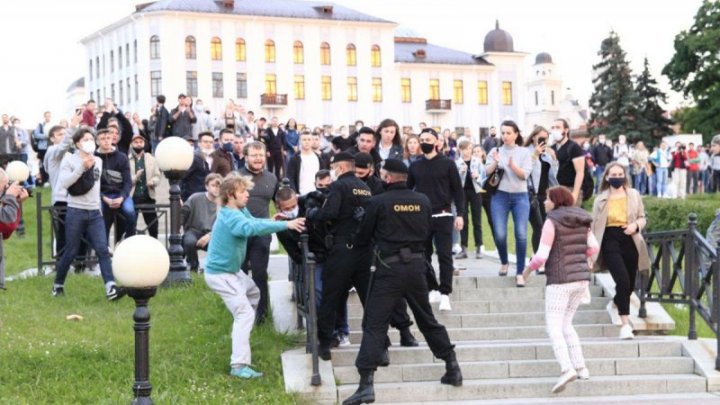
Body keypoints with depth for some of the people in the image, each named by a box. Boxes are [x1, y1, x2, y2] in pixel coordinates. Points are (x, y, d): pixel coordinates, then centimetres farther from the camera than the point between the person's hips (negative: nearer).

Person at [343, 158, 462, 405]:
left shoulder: (378, 202, -7)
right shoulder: (423, 201, 3)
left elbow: (363, 237, 3)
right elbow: (427, 233, 12)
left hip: (390, 267, -4)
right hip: (416, 265, 4)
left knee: (374, 324, -4)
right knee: (427, 320, 19)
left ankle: (366, 384, -13)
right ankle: (453, 369, 24)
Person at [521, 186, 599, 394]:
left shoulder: (552, 221, -10)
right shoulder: (581, 221, 9)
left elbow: (541, 256, -14)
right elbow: (593, 247, 11)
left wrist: (528, 269, 3)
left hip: (560, 279, -7)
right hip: (582, 277, 7)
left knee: (554, 327, -6)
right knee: (566, 324, 18)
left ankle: (567, 368, -23)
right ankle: (580, 367, 11)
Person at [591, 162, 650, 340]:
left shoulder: (633, 195, 7)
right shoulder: (601, 199, 5)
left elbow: (642, 218, 12)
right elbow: (595, 225, 9)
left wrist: (636, 225, -11)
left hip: (630, 240, 3)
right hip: (610, 241, -3)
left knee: (630, 284, 11)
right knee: (623, 280, -19)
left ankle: (616, 303, 48)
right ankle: (625, 324, -14)